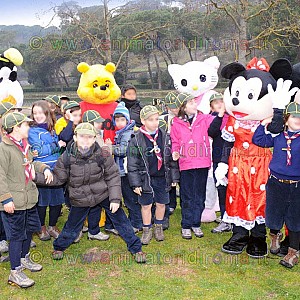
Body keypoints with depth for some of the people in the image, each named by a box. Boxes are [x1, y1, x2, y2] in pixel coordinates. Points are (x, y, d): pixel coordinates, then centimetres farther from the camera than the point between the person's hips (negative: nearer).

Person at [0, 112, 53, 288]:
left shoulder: (24, 145, 8)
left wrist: (44, 168, 9)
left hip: (29, 198, 9)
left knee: (29, 229, 21)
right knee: (16, 235, 1)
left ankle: (24, 259, 42)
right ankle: (15, 273, 13)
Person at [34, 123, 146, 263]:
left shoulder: (102, 154, -17)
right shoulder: (67, 157, -15)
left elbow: (113, 176, -8)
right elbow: (57, 178, -4)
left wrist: (115, 198, -11)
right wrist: (36, 176, -17)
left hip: (104, 194, 0)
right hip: (80, 200, 0)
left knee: (121, 221, 2)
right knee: (72, 228, 11)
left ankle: (136, 248, 19)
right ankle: (59, 247, 40)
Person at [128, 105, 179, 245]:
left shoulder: (164, 136, 0)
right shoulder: (136, 140, -10)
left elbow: (171, 158, 7)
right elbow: (132, 164, -7)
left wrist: (174, 177, 7)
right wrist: (136, 183, -9)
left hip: (162, 177, 3)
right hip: (146, 178, -3)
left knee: (161, 203, 12)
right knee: (146, 205, 7)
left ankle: (158, 228, 33)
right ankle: (147, 230, 24)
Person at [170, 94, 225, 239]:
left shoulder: (204, 119, 4)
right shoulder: (177, 124, 4)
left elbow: (215, 125, -12)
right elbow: (175, 142, 9)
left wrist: (221, 113, -28)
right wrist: (175, 152, -9)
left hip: (202, 164, 1)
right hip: (186, 165, -1)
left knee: (200, 196, 11)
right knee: (187, 197, 6)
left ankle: (196, 224, 24)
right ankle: (186, 226, 17)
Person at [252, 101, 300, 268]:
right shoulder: (277, 136, 4)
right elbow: (257, 140, 10)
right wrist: (264, 124, 2)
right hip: (276, 183, 2)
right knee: (273, 214, 13)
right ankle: (275, 236, 45)